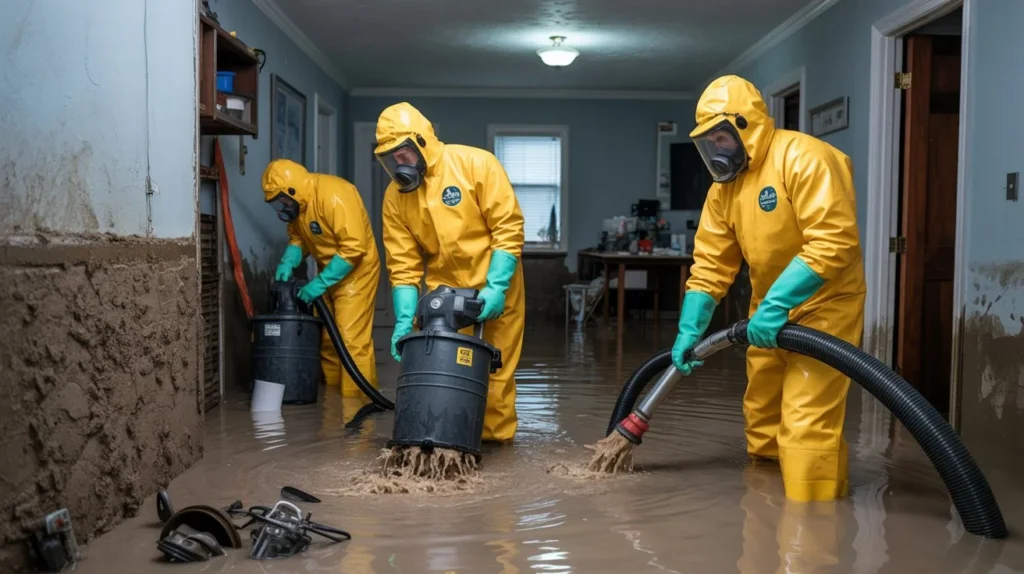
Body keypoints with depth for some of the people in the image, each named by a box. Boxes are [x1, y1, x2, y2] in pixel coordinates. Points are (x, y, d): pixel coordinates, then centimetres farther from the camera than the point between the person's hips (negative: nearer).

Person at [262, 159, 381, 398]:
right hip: (328, 271, 9)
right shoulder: (296, 202, 0)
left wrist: (319, 283, -26)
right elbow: (297, 238, 12)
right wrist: (287, 263, -9)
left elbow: (354, 247, -29)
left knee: (352, 340, -12)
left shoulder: (334, 196, -27)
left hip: (355, 269, -9)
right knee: (326, 339, 12)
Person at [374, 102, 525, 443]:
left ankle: (496, 439, 18)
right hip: (443, 290, 3)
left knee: (496, 369, 4)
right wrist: (404, 319, -14)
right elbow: (403, 265, -4)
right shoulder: (395, 196, -4)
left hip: (496, 285, -3)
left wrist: (496, 286, -23)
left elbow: (508, 227, -17)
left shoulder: (476, 164, -16)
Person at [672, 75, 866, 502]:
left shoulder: (804, 158, -21)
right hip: (770, 310, 9)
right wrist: (690, 330, -3)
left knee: (806, 422, -13)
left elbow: (834, 241, -29)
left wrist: (774, 305, -31)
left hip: (823, 306, -8)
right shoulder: (724, 185, 4)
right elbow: (710, 265, 5)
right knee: (761, 414, 18)